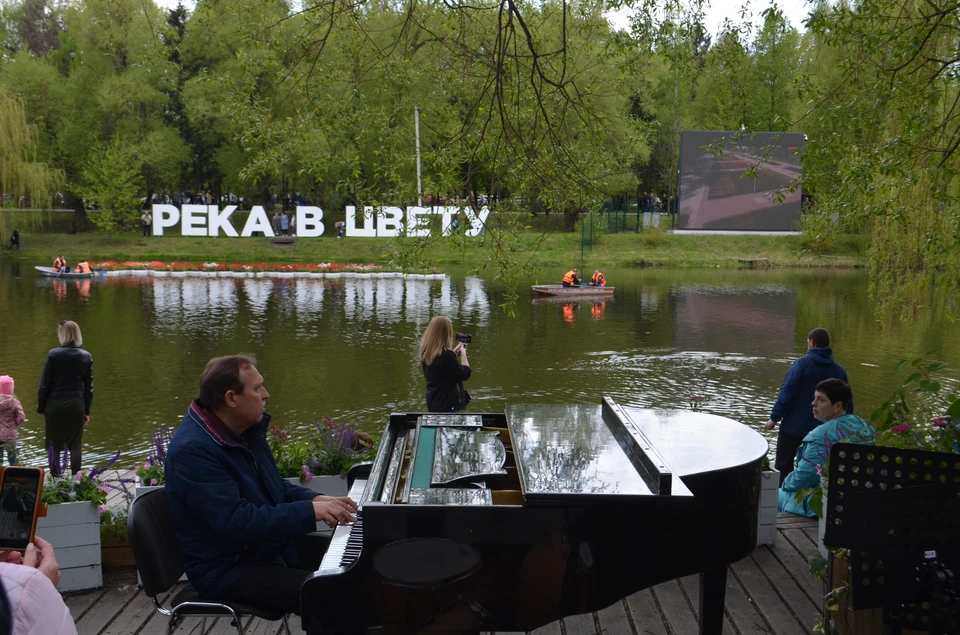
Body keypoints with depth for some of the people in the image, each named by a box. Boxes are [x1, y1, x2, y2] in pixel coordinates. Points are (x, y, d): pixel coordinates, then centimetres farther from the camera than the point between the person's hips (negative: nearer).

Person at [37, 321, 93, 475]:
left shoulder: (53, 354, -8)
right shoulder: (86, 356, 0)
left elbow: (44, 384, -6)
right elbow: (88, 387, 4)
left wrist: (41, 407, 4)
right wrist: (87, 411, 11)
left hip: (55, 404, -2)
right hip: (76, 405, 2)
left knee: (54, 445, 9)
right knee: (75, 445, 10)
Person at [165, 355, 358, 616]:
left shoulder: (246, 429, 4)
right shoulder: (193, 451, -26)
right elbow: (236, 522, -31)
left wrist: (313, 498, -2)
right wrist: (310, 511, -30)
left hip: (267, 544, 9)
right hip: (227, 568, -9)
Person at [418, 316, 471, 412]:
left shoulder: (426, 352, 0)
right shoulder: (445, 355, -26)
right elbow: (465, 374, -15)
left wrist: (455, 351, 12)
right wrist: (463, 353, -3)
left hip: (433, 402, 9)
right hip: (446, 405, -9)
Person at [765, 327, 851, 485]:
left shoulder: (803, 363, -9)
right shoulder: (839, 371, 5)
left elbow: (787, 392, -16)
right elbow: (847, 404, 7)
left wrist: (774, 417, -12)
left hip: (794, 426, -4)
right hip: (821, 431, 4)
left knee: (783, 467, 6)